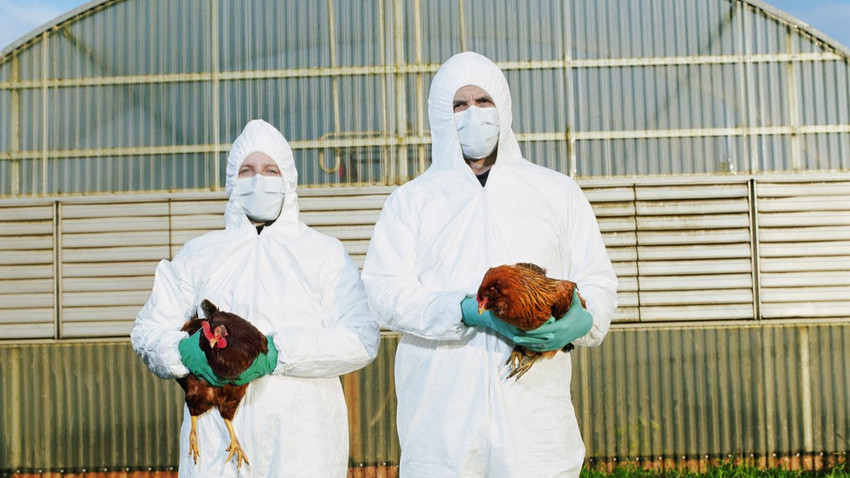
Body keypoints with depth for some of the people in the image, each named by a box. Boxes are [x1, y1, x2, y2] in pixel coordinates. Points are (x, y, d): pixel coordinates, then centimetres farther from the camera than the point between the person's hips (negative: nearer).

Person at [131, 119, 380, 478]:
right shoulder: (198, 255, 15)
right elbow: (148, 330, 9)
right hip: (218, 437, 1)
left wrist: (279, 351, -17)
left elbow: (361, 339, -5)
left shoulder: (325, 253, 7)